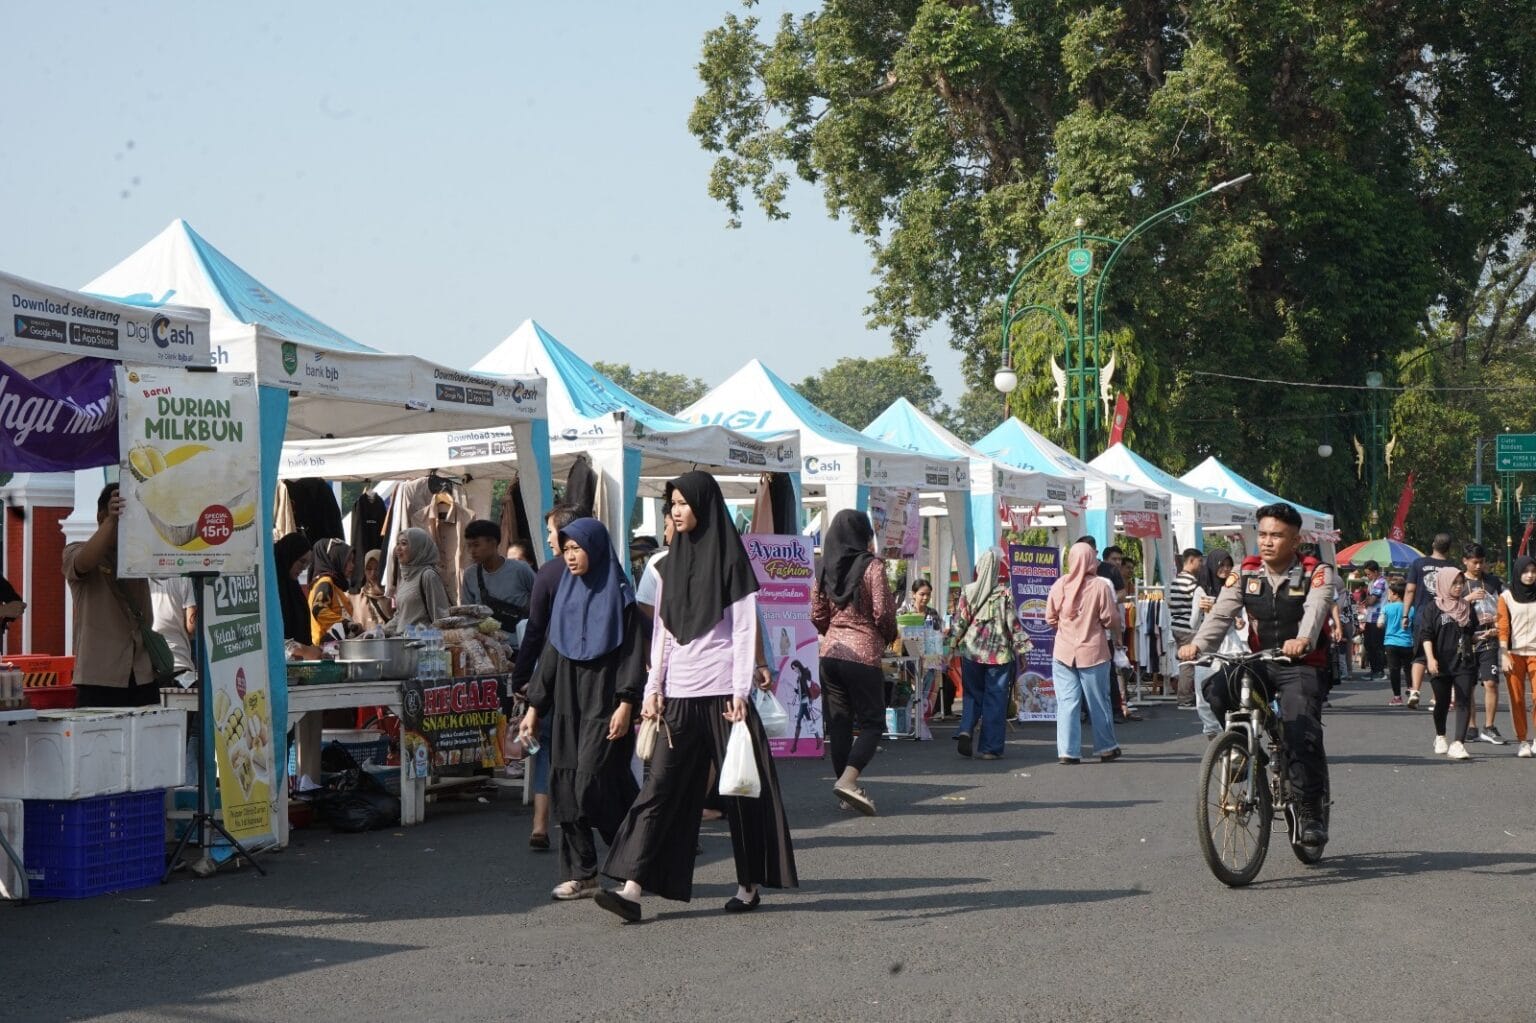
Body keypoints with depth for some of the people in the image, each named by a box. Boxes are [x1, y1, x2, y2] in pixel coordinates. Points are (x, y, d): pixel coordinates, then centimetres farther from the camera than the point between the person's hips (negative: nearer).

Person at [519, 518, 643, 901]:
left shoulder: (618, 595, -3)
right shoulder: (566, 593, 14)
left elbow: (633, 652, -8)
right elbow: (552, 653, 16)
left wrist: (626, 703, -18)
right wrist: (534, 706, 13)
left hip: (604, 703, -6)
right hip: (568, 703, 6)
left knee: (593, 781, -12)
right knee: (565, 786, 0)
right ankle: (580, 873, 4)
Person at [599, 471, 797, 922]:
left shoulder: (730, 560, -2)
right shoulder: (671, 563, 14)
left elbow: (744, 630, -5)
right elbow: (662, 633, 15)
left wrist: (740, 693, -12)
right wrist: (653, 688, 7)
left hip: (721, 692, -4)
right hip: (678, 694, 5)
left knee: (739, 789, 4)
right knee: (661, 786, -4)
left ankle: (750, 884, 16)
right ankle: (632, 886, -12)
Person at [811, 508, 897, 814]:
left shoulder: (826, 569, 9)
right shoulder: (872, 565, -7)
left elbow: (817, 617, 11)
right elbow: (883, 613, -9)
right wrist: (890, 635, 9)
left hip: (830, 651, 6)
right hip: (863, 654, -6)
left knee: (838, 724, 10)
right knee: (872, 723, 2)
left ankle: (846, 791, 14)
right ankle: (849, 779, -17)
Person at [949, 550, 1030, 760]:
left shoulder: (968, 591, -1)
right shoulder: (1004, 593, -5)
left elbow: (960, 621, 1)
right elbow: (1013, 623, -3)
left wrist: (953, 644, 11)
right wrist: (1021, 650, 4)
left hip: (971, 651, 2)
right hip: (999, 654, -2)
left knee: (973, 695, 16)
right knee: (995, 699, 5)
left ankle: (966, 730, -8)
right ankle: (990, 748, 5)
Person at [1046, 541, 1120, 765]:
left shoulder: (1059, 585, -4)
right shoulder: (1099, 586, -11)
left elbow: (1050, 618, 4)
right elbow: (1109, 620, -7)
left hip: (1063, 652, 1)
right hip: (1092, 652, -1)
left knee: (1067, 702, 3)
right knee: (1098, 702, 11)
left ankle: (1068, 751, -2)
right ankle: (1106, 748, 22)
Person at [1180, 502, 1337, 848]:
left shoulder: (1317, 574, -5)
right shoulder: (1245, 573, 5)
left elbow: (1315, 611, -25)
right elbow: (1221, 613, -8)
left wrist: (1302, 641, -47)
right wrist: (1197, 644, -27)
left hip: (1301, 665, -3)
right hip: (1258, 662, 4)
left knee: (1302, 732, -22)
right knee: (1217, 690, -25)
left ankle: (1310, 812, -8)